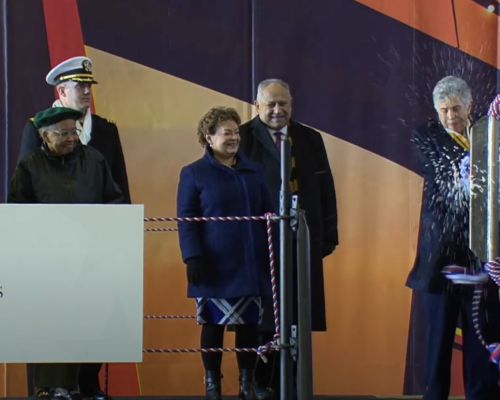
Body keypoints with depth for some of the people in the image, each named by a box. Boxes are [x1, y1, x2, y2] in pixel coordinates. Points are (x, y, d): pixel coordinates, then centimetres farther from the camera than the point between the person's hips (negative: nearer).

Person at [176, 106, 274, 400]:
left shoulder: (254, 170, 11)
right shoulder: (194, 173, 0)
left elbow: (269, 214, 13)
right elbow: (186, 220, -3)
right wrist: (193, 257, -13)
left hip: (251, 264, 3)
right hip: (216, 266, -3)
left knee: (249, 324, 6)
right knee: (213, 325, 3)